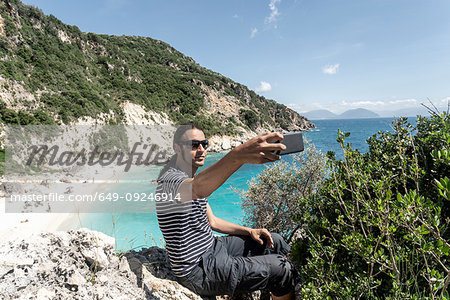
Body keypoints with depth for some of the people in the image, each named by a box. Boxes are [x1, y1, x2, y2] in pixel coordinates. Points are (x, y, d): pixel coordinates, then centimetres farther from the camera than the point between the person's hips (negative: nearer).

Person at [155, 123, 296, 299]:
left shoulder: (192, 178, 10)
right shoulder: (170, 179, -22)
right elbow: (196, 189, -49)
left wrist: (250, 231, 4)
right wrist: (238, 156, -65)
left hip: (211, 247, 10)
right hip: (198, 270, -9)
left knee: (275, 242, 15)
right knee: (281, 270, -9)